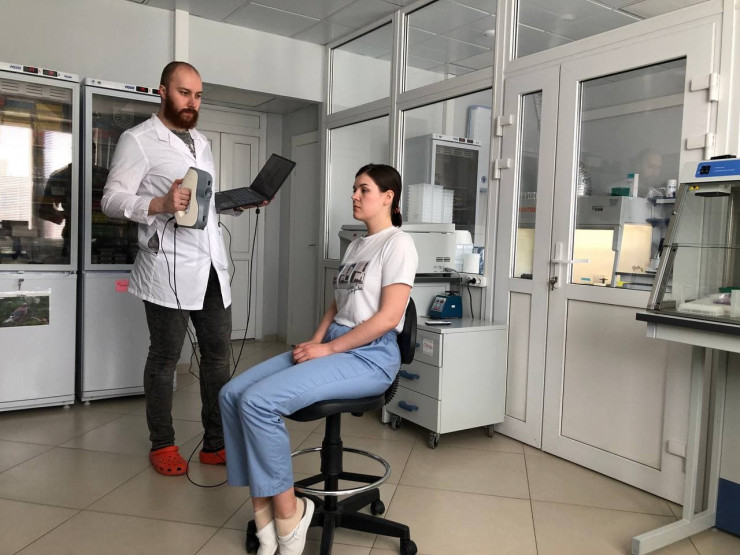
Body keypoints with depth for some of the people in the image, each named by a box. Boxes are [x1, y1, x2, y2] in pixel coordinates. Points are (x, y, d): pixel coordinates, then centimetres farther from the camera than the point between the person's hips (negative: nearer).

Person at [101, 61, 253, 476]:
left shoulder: (201, 142, 19)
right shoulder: (139, 140, -3)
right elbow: (112, 200, -10)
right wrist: (160, 204, -27)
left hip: (212, 265, 7)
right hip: (169, 269, -7)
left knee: (218, 353, 7)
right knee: (165, 357, 4)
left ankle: (217, 443, 19)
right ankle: (163, 445, 20)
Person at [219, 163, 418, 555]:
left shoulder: (398, 244, -6)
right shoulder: (355, 246, 20)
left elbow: (388, 317, -15)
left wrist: (327, 349, -14)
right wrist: (315, 341, 1)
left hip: (369, 355, -9)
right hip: (331, 345, 9)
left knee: (257, 402, -24)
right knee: (232, 395, -9)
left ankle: (287, 514, -7)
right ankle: (263, 515, -7)